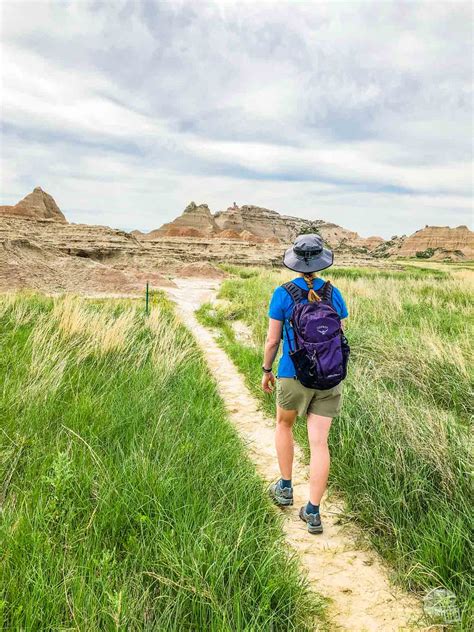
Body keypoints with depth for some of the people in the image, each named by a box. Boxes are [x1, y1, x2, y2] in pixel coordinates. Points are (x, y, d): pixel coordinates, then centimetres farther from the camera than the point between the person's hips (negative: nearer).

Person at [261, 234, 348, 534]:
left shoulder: (283, 294, -9)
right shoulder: (334, 293, -1)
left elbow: (272, 339, -6)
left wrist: (266, 371, 8)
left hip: (293, 374, -2)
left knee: (284, 425, 25)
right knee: (319, 443, 5)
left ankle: (285, 489, 33)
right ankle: (313, 513, 7)